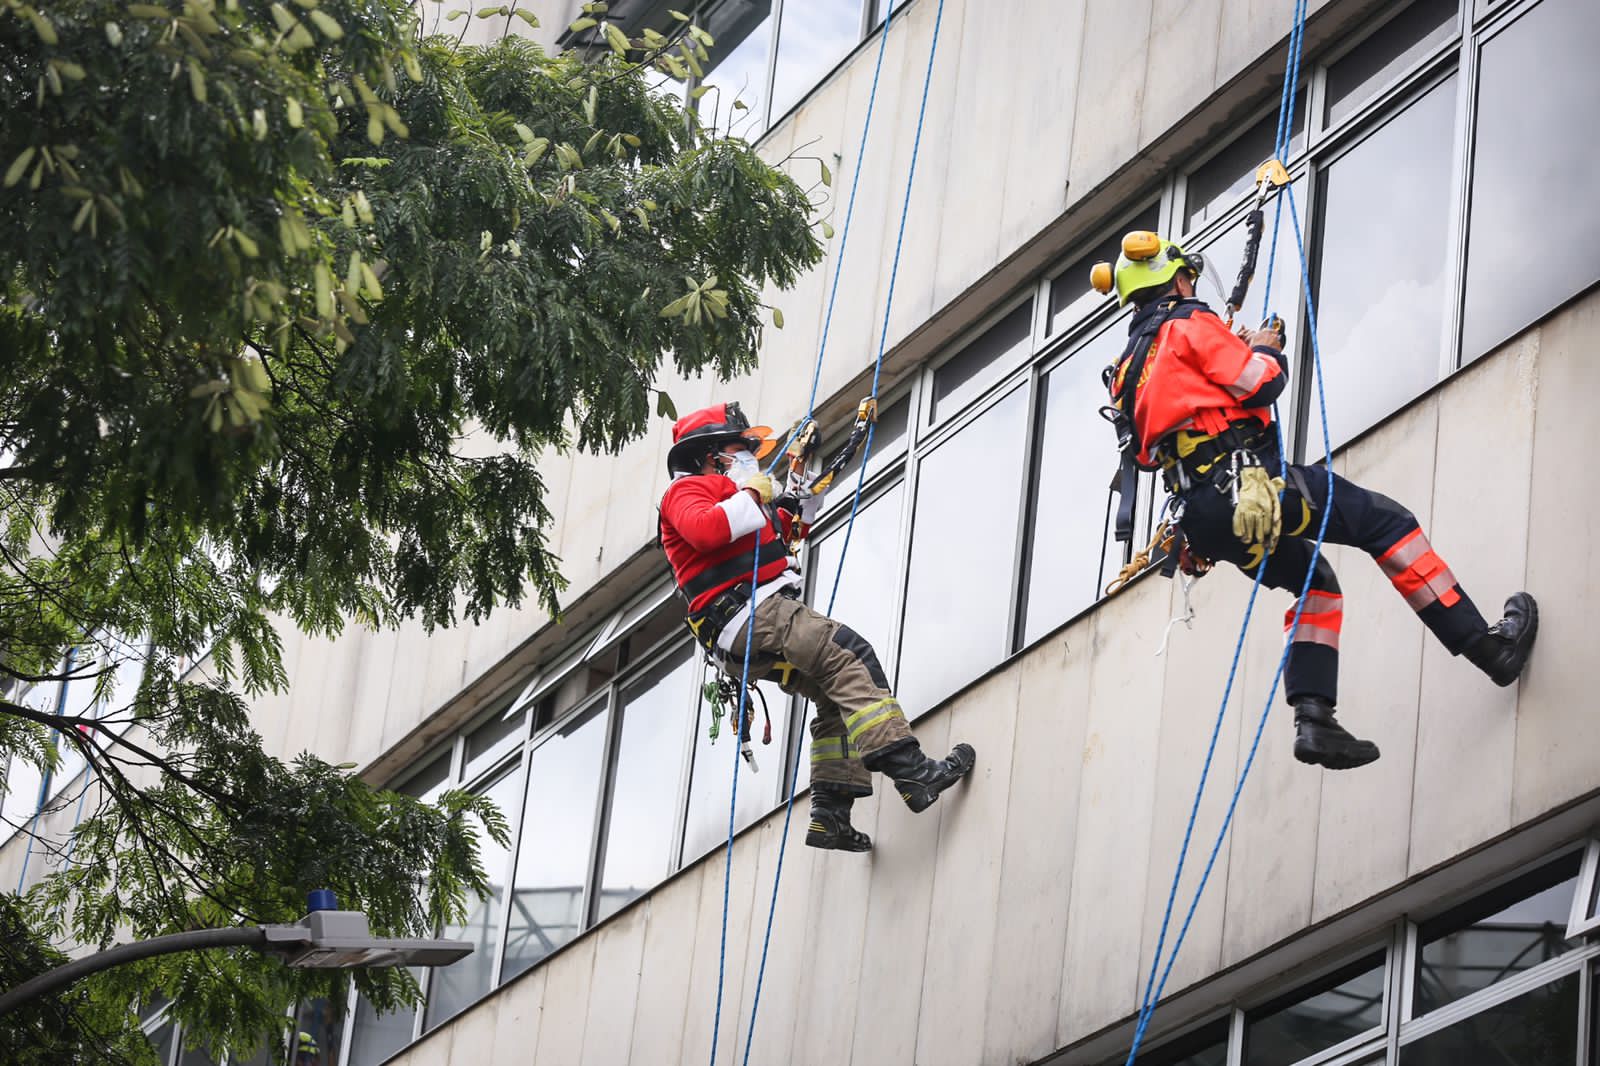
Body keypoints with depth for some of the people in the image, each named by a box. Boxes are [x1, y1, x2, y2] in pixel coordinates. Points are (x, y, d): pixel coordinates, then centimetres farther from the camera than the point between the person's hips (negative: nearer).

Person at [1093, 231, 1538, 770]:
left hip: (1200, 518, 9)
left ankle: (1314, 720, 6)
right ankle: (1489, 646, -2)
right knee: (1384, 521, -1)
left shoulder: (1127, 367, 21)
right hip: (1247, 484, -9)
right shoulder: (1188, 325, -4)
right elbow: (1259, 384, -11)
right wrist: (1264, 351, 12)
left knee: (1316, 584, 23)